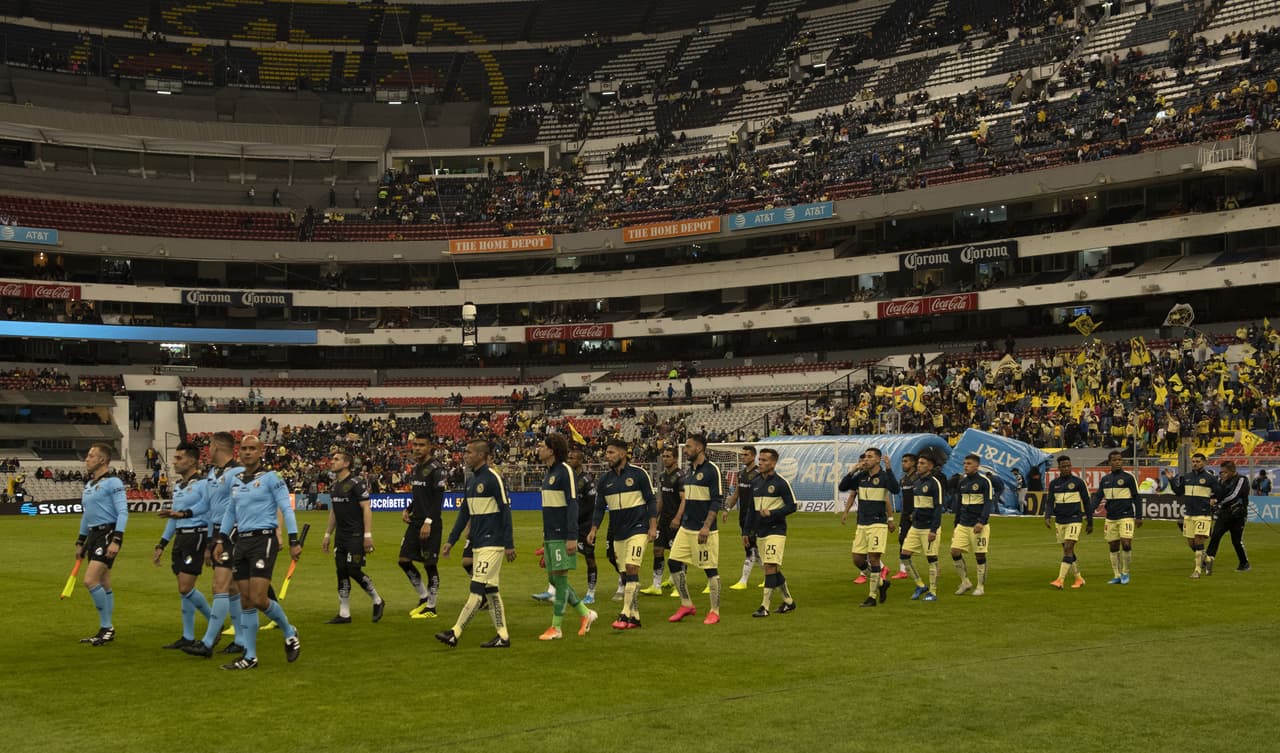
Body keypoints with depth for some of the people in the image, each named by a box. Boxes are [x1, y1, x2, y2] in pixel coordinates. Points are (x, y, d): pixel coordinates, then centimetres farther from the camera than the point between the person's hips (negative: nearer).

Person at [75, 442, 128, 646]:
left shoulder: (112, 483, -10)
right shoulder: (89, 484, 17)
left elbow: (123, 513, -16)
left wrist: (116, 540, -23)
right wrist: (80, 542, 23)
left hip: (108, 534, -9)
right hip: (93, 535, 9)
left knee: (91, 580, -16)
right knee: (103, 585, 11)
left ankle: (106, 627, -6)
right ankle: (107, 630, 18)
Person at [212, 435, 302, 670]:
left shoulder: (270, 477, -6)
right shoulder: (237, 481, 13)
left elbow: (287, 509, -9)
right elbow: (230, 511, 24)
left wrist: (294, 541, -15)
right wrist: (221, 539, 17)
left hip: (264, 540, -6)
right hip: (241, 542, 7)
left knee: (258, 599, -14)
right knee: (246, 602, 6)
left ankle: (289, 633, 11)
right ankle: (250, 657, 11)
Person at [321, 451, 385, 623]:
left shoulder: (355, 483, -12)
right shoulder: (334, 486, 13)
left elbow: (367, 509, -15)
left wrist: (368, 535, -21)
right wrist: (327, 535, 20)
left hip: (356, 536, -8)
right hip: (341, 536, 8)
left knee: (354, 570, -10)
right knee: (341, 572, 5)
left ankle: (378, 602, 10)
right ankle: (344, 614, 10)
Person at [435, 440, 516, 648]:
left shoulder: (492, 478, -12)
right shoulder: (471, 480, 14)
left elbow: (505, 510, -13)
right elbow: (464, 512, 19)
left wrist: (509, 544, -15)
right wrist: (451, 541, 15)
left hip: (492, 543, -9)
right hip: (477, 544, 9)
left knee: (477, 589, -8)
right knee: (490, 591, 9)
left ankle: (455, 633, -10)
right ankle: (503, 636, 14)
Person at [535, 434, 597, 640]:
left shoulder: (565, 471, -12)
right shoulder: (549, 473, 15)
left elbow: (572, 504, -16)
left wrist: (572, 537, -21)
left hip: (562, 536, -9)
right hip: (550, 536, 9)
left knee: (560, 578, -3)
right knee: (554, 580, 11)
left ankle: (556, 628, 2)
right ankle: (585, 614, 22)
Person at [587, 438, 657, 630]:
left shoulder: (638, 473, -5)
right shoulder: (604, 480, 7)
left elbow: (651, 500, -2)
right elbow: (600, 507, 11)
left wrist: (653, 526, -8)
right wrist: (594, 529, -2)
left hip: (638, 529, -5)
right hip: (618, 533, 5)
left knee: (631, 568, -16)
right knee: (624, 573, 6)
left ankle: (626, 615, -16)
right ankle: (634, 616, 13)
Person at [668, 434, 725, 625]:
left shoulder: (711, 469, -11)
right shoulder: (690, 470, 13)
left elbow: (717, 500, -15)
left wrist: (706, 527, -20)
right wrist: (681, 519, 19)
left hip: (703, 530, -8)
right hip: (686, 528, 8)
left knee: (710, 569, -2)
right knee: (675, 563, 5)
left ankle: (715, 611, 8)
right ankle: (687, 605, 17)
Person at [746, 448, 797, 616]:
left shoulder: (781, 483, -9)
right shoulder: (755, 482, 10)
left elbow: (792, 506, -9)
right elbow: (752, 508, 17)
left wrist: (771, 513, -21)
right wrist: (748, 531, 15)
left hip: (776, 531, -7)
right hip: (760, 532, 7)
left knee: (770, 566, -13)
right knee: (773, 570, 11)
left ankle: (765, 607, -11)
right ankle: (789, 601, 25)